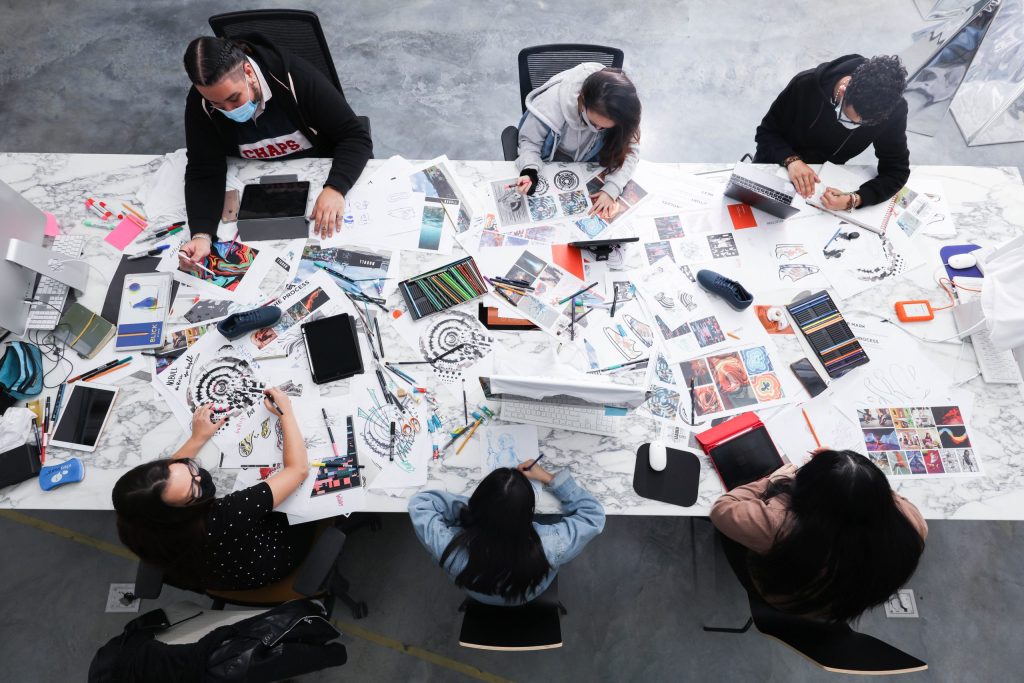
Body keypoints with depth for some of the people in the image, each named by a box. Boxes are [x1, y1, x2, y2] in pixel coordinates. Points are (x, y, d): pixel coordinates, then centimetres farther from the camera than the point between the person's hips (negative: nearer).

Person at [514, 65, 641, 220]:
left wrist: (611, 189, -40)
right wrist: (529, 172, -42)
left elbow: (628, 151, -23)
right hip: (549, 163, -1)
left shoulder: (619, 115, -29)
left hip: (588, 166, 1)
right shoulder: (551, 102, -36)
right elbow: (529, 141, -21)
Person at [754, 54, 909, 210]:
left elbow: (897, 170, -17)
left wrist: (854, 200, -36)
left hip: (822, 179, 1)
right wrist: (791, 160, -36)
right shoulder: (806, 84, -27)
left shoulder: (893, 110, -24)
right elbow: (766, 133, -16)